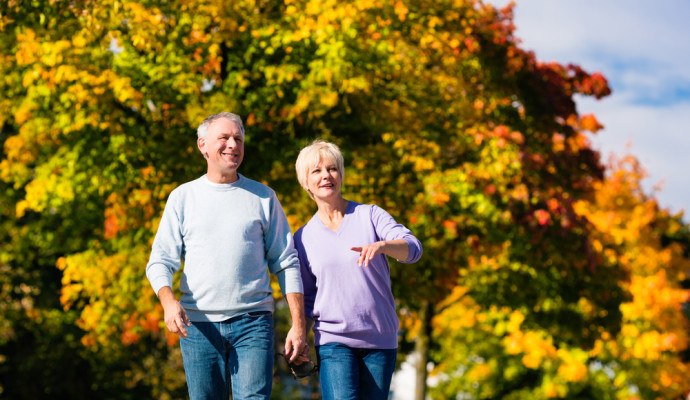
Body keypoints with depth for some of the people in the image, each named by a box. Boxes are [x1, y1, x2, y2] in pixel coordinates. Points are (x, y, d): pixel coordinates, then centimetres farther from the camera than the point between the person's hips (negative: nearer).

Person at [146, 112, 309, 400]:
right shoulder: (183, 197, 10)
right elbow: (160, 261, 6)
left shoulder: (263, 197, 11)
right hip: (198, 324, 1)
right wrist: (168, 302, -16)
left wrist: (298, 326, 1)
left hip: (252, 322, -1)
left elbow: (286, 263, 9)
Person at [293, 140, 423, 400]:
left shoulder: (370, 216, 4)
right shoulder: (303, 237, 9)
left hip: (381, 339, 1)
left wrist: (381, 245, -32)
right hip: (334, 339, 0)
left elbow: (412, 248, -11)